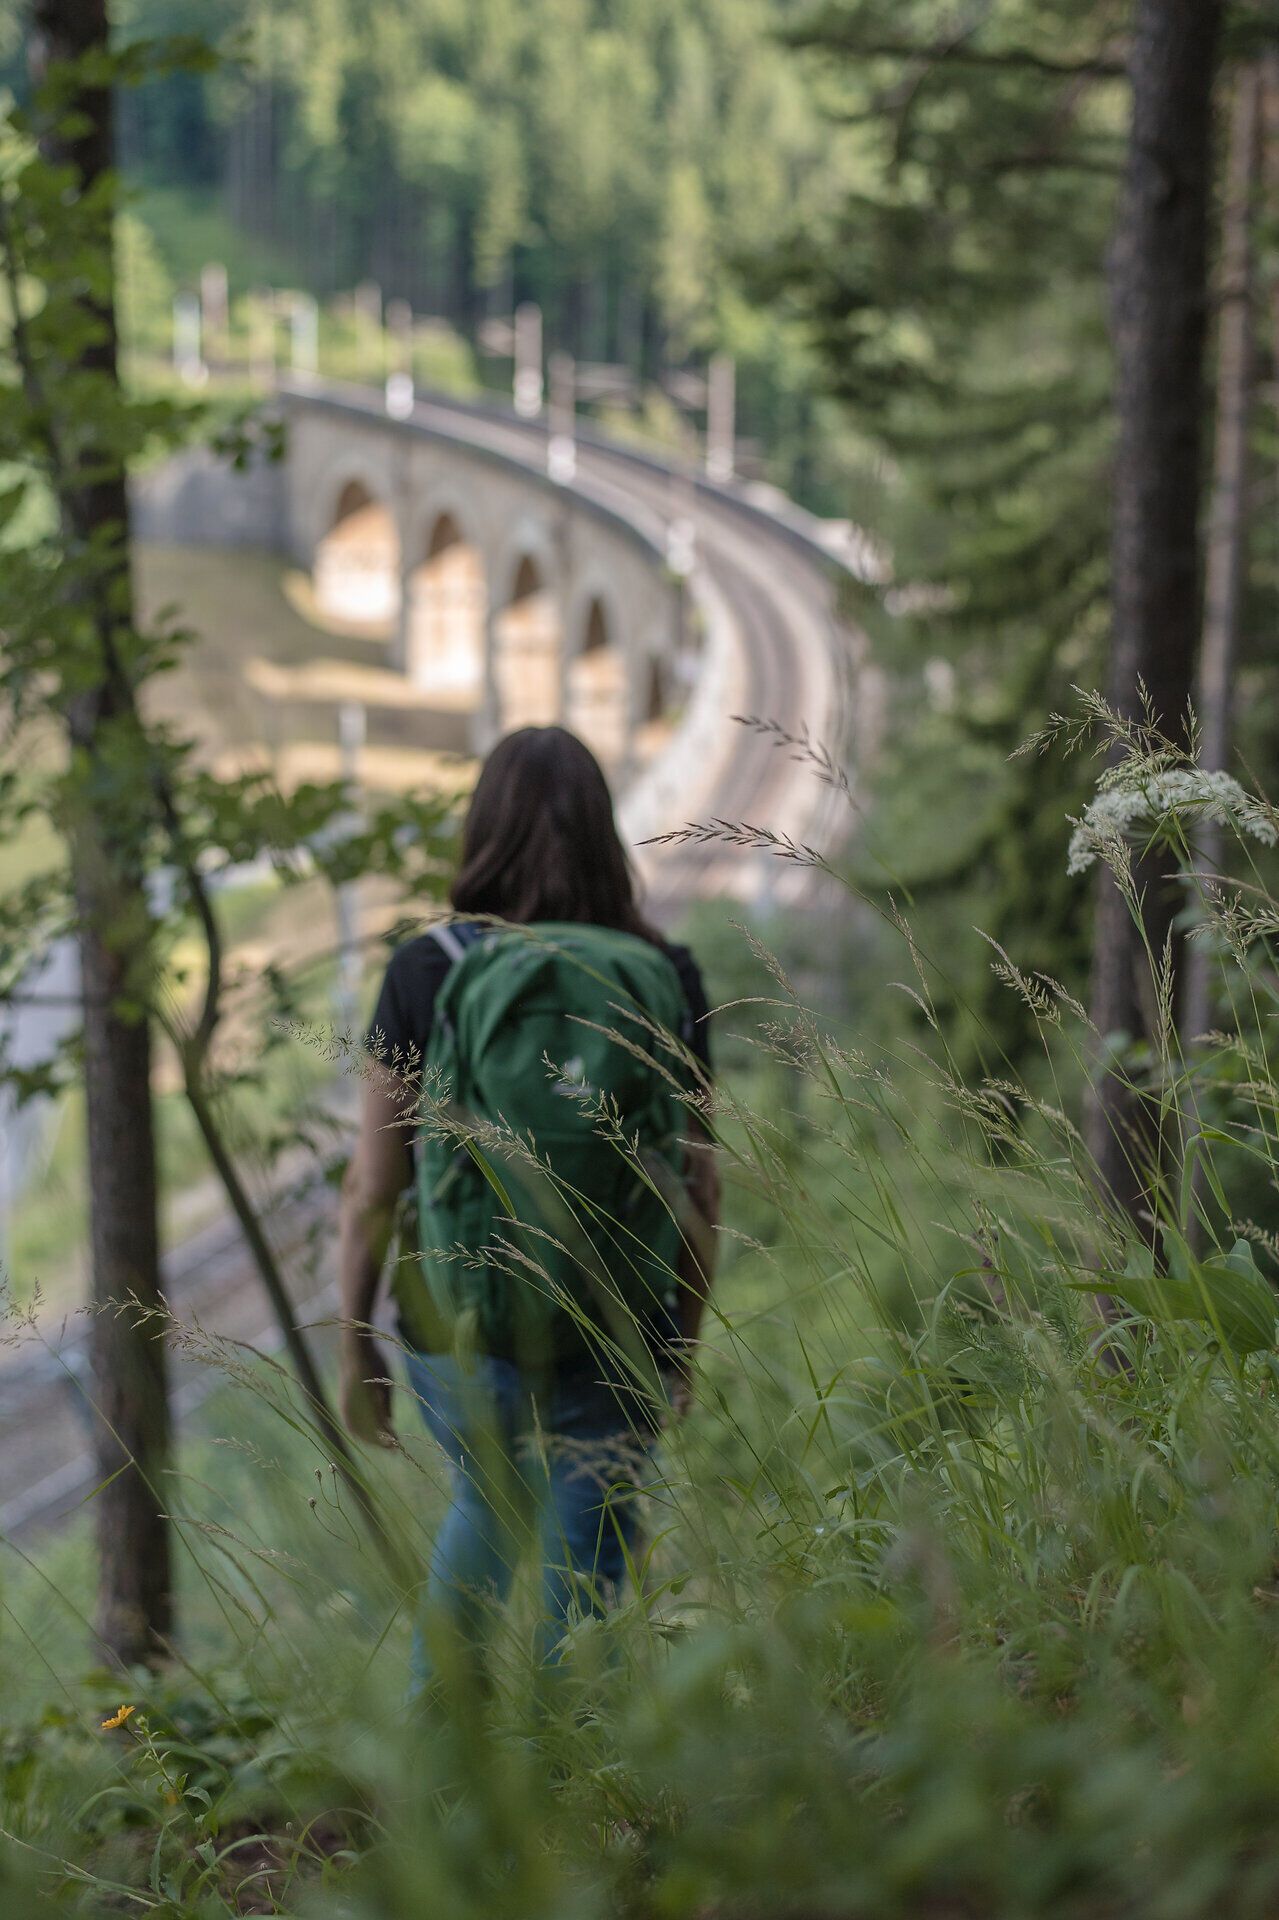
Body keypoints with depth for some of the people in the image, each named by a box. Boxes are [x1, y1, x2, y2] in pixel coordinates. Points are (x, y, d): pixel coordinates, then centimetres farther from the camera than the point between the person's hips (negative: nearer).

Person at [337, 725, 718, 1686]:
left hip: (460, 1326, 1)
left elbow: (373, 1183, -6)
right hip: (612, 1336, -1)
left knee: (486, 1510, 28)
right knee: (587, 1574, 8)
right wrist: (686, 1343, 11)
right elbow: (700, 1185, -1)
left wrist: (357, 1350, 4)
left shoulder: (426, 971, -7)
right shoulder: (666, 978, -4)